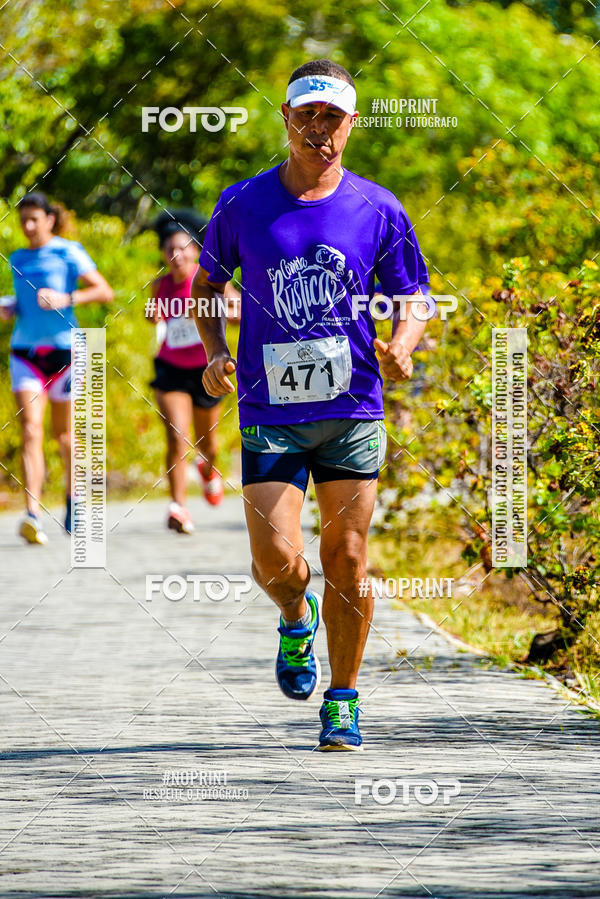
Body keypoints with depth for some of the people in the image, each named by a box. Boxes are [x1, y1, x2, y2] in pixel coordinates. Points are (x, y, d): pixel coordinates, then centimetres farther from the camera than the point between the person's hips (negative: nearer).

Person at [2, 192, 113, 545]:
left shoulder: (68, 252, -3)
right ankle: (33, 514, -23)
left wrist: (66, 299, -21)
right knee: (30, 430, -13)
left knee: (63, 433, 10)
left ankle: (73, 493, 37)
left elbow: (104, 291, -8)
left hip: (62, 349, -3)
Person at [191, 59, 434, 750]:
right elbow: (206, 283, 15)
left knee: (346, 562, 0)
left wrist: (400, 349, -11)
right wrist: (215, 352, -1)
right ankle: (296, 619, 25)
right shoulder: (243, 204, 2)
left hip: (352, 411, 0)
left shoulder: (378, 211, 2)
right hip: (269, 411, 0)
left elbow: (412, 299, 10)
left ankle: (342, 701, 16)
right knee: (276, 560, -11)